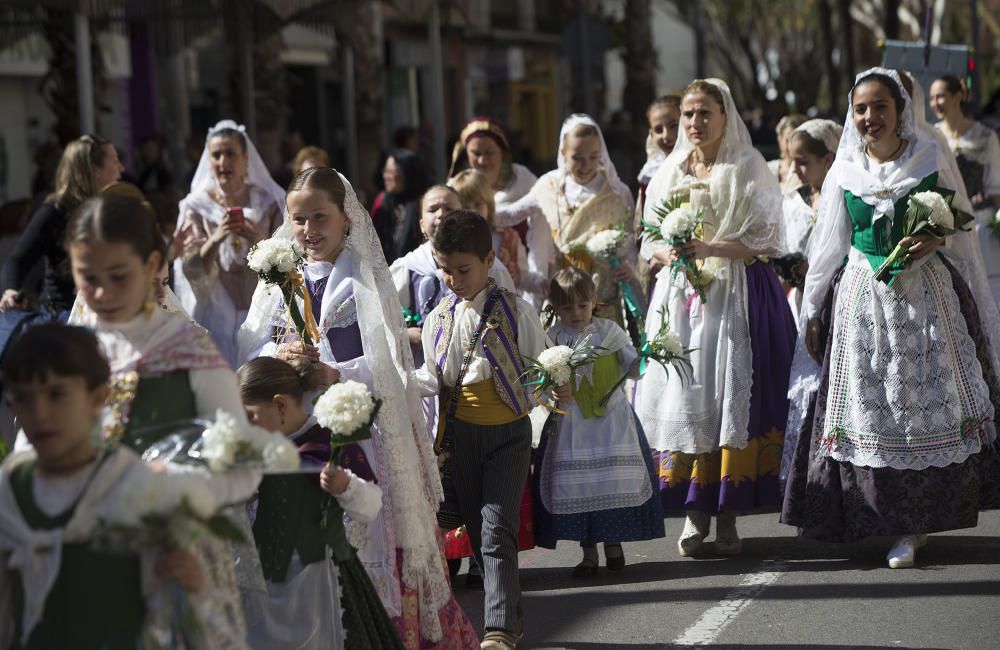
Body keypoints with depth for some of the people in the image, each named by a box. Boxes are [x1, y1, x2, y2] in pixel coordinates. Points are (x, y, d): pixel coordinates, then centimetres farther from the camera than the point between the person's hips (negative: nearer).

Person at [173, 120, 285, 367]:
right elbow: (193, 271, -5)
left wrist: (260, 242, -18)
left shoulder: (268, 203, 3)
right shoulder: (196, 206, 1)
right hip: (215, 316, -1)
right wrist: (216, 239, -23)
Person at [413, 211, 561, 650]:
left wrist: (556, 385, -19)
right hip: (460, 432, 5)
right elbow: (433, 380, 7)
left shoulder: (517, 312, -7)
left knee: (497, 527, -14)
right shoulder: (439, 318, 4)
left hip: (507, 431, -4)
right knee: (476, 527, 10)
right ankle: (511, 615, 24)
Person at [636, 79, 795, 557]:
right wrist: (667, 252, -8)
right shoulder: (670, 173, 15)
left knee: (732, 395, -8)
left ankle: (727, 517, -2)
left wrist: (710, 248, -20)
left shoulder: (749, 171, 1)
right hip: (679, 296, 4)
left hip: (736, 295, -4)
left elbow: (763, 240, -7)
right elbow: (649, 239, 15)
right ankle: (694, 513, 1)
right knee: (682, 393, -4)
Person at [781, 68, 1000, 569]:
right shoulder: (845, 170, 6)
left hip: (928, 293, -1)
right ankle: (905, 526, 8)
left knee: (928, 399, -2)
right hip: (863, 297, 1)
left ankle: (913, 524, 10)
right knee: (870, 408, -1)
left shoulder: (930, 157, 2)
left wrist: (934, 239, -13)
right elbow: (828, 245, 12)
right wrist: (812, 310, 12)